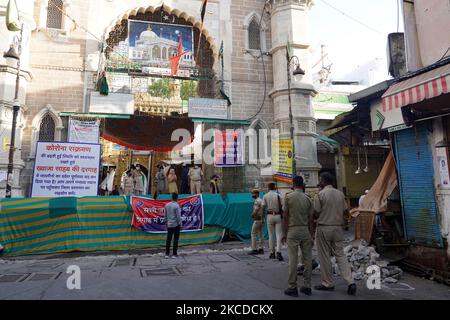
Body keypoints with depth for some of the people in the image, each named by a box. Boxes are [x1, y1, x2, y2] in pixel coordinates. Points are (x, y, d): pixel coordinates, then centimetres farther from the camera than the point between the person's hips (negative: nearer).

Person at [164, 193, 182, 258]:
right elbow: (178, 216, -14)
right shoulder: (177, 206, -14)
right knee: (176, 239, 3)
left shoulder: (167, 205, 4)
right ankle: (174, 254, 6)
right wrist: (180, 225, -6)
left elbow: (165, 215, 10)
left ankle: (167, 254, 11)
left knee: (168, 239, 9)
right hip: (176, 225, -5)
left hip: (169, 225, 5)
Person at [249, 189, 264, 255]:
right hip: (261, 219, 10)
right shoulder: (261, 200, 15)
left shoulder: (256, 201, -17)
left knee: (253, 234, -4)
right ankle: (261, 249, 11)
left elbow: (255, 212, -23)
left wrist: (252, 215, -4)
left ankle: (254, 250, -3)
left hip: (257, 220, -10)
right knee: (260, 234, 9)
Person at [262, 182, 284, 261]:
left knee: (271, 235, 9)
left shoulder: (265, 196, -1)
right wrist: (282, 216, 8)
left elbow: (263, 208, -2)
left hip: (270, 216, 1)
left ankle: (272, 253, 16)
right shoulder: (278, 195, -4)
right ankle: (278, 252, -11)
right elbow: (281, 207, -2)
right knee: (279, 234, 0)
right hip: (278, 215, -1)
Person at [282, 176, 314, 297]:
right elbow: (310, 219, 4)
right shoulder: (308, 198, 3)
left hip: (293, 230, -3)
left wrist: (284, 233, 3)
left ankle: (293, 288, 7)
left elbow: (286, 217, -5)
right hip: (305, 230, 3)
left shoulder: (289, 197, -6)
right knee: (307, 258, 10)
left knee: (293, 259, 1)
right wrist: (311, 235, 11)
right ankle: (307, 286, 18)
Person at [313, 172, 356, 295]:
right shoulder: (340, 194, 4)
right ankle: (350, 282, 3)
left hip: (324, 228, -5)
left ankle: (328, 284, 16)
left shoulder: (320, 195, -12)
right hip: (338, 228, 5)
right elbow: (345, 211, 8)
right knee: (340, 255, 11)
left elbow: (316, 214, -12)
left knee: (325, 257, 6)